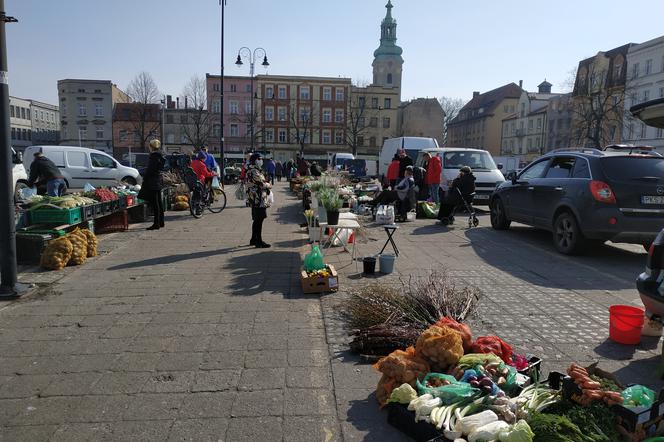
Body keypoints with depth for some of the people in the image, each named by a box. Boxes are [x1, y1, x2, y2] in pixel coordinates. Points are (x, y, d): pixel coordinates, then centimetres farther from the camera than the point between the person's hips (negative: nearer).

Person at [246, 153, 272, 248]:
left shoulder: (255, 170, 17)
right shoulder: (254, 172, -17)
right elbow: (262, 184, -21)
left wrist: (266, 185, 5)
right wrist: (268, 185, -2)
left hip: (256, 200, 11)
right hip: (259, 200, -11)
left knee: (257, 220, 17)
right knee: (259, 220, -6)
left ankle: (254, 239, 26)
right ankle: (259, 242, -2)